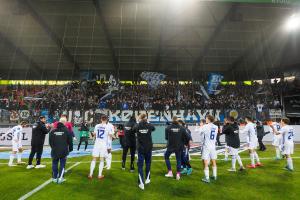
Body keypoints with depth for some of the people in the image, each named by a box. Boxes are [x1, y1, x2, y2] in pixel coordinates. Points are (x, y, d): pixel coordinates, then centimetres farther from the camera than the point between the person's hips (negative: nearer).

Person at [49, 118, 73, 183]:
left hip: (55, 151, 3)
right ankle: (60, 178, 7)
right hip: (64, 151, -3)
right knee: (62, 164, 7)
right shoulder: (66, 130, -8)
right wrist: (70, 149, 11)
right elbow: (70, 141, -3)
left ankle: (54, 178, 22)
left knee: (54, 164, 15)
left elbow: (50, 142, 10)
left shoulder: (52, 131, 2)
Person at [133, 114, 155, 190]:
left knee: (140, 165, 8)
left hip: (140, 148, -1)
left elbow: (133, 130, 13)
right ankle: (147, 179, 34)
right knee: (148, 163, 20)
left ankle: (141, 183, 9)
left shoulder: (137, 126, -9)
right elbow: (153, 128, 13)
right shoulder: (149, 125, -9)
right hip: (148, 147, 1)